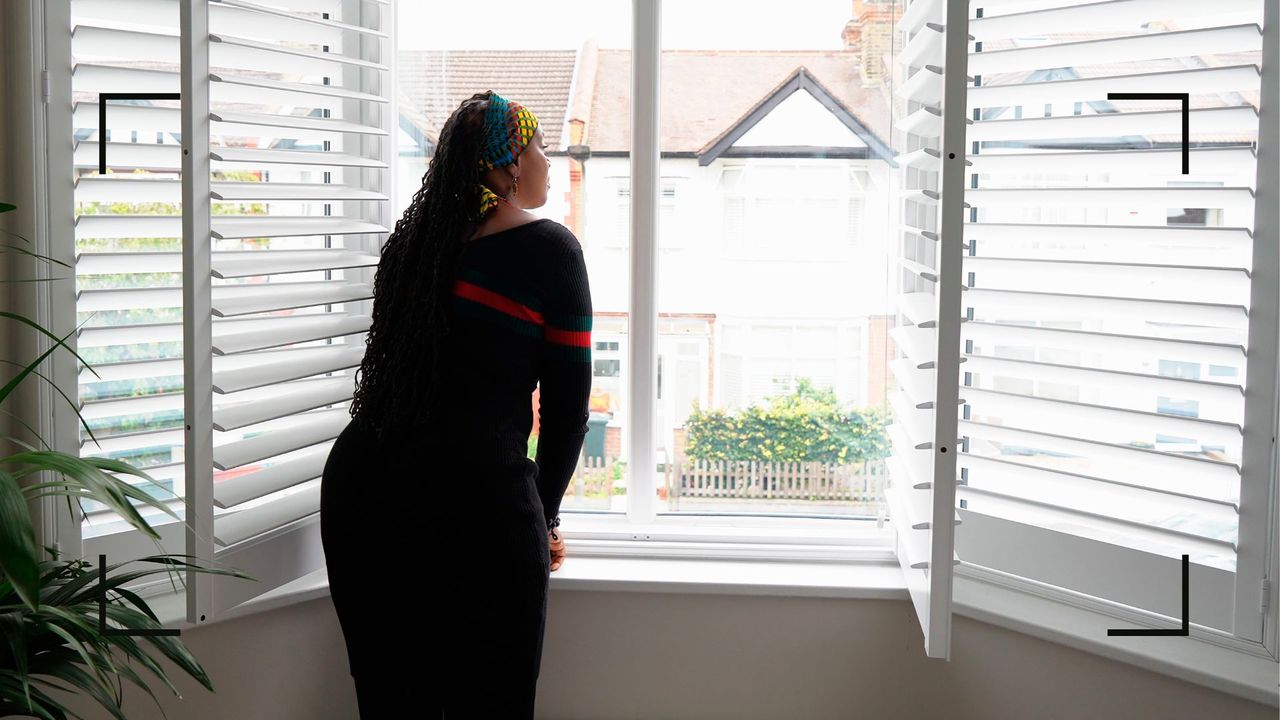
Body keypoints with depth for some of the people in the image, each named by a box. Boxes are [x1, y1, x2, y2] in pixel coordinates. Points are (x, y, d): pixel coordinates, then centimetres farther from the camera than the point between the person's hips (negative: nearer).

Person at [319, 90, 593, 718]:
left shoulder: (411, 240, 15)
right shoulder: (548, 247, -1)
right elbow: (569, 401, 0)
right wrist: (546, 513, 14)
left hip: (360, 482, 6)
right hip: (475, 498, -6)